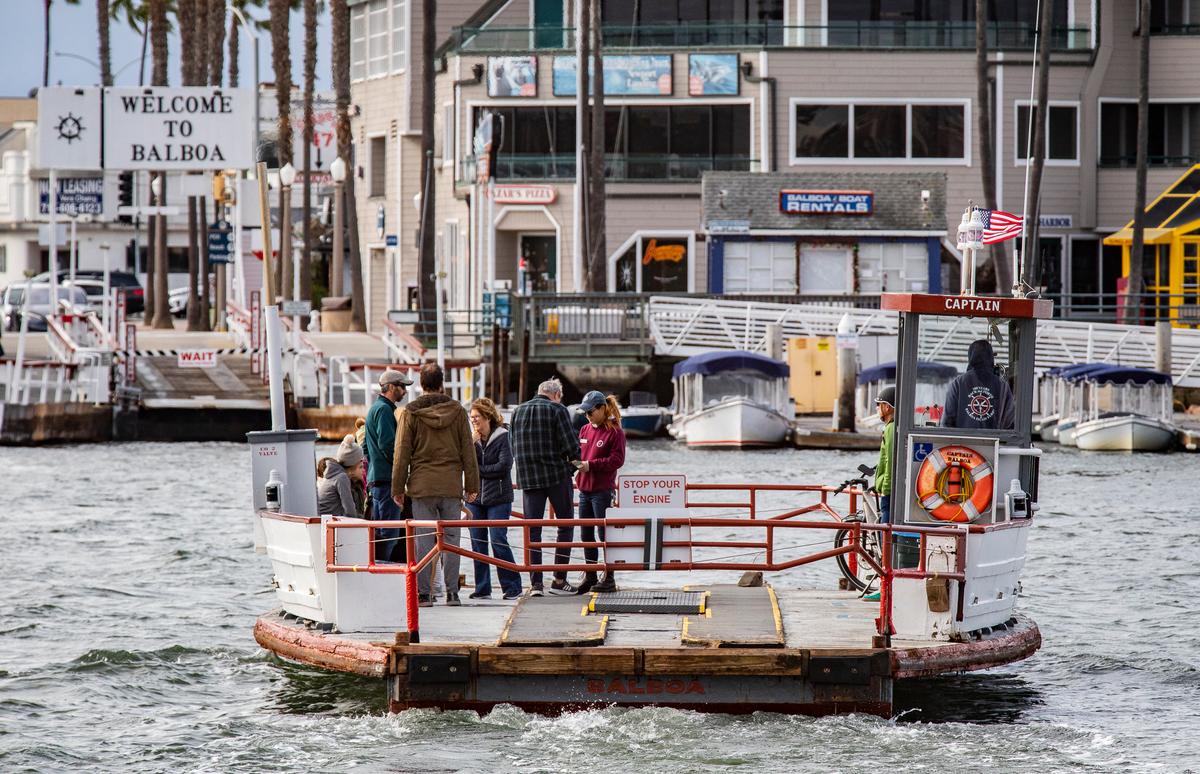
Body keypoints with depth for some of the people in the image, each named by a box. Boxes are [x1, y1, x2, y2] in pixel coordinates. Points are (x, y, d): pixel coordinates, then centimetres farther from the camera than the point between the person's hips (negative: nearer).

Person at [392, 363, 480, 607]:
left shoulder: (411, 413, -1)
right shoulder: (457, 411, 3)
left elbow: (402, 454, 0)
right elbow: (468, 452, 5)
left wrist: (398, 488, 5)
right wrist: (472, 485, 10)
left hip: (422, 486, -1)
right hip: (452, 486, 1)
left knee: (424, 539, 1)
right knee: (451, 538, 5)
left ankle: (424, 593, -1)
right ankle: (452, 592, 3)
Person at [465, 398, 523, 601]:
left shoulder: (502, 437, -4)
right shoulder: (473, 439, 8)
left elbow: (504, 466, -11)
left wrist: (478, 470, -5)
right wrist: (472, 443, -12)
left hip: (498, 498, -5)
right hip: (475, 498, 5)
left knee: (498, 541, -8)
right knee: (478, 543, 4)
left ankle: (512, 586, 1)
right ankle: (482, 589, 11)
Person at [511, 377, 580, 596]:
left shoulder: (518, 411, 9)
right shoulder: (557, 410, -6)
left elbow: (514, 447, 12)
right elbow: (571, 445, -12)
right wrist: (573, 459, 7)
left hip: (528, 478, 4)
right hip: (557, 475, -4)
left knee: (532, 530, 5)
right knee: (565, 525, 8)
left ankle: (535, 582, -1)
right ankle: (559, 580, 4)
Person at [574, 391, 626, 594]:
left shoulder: (615, 432, -8)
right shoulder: (585, 430, 13)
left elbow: (617, 460, -14)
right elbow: (578, 452, 19)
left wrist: (590, 465, -19)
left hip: (603, 491, -7)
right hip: (584, 489, 7)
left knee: (605, 535, -3)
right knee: (586, 536, 11)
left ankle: (609, 578, 3)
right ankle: (590, 577, 21)